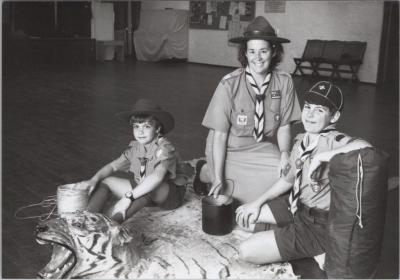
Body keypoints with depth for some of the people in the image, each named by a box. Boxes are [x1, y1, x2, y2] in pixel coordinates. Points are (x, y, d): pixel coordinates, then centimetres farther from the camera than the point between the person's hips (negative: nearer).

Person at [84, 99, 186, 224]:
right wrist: (94, 179, -18)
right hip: (142, 192, 7)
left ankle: (114, 223, -44)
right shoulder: (134, 148, -1)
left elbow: (157, 176, -39)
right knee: (105, 181, -4)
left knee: (153, 187, -41)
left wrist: (128, 197, -45)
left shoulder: (164, 148, -22)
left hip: (170, 195, -7)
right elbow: (113, 166, 2)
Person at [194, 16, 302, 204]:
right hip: (229, 151, -4)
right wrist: (218, 178, -22)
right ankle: (205, 172, 12)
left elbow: (284, 126, -2)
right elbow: (220, 134, -18)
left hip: (262, 148, 4)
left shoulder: (284, 82, -10)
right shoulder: (229, 84, -21)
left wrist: (284, 154, -21)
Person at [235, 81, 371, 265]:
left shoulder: (335, 141, -24)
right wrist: (258, 202, 11)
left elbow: (364, 147, -48)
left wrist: (321, 157, -39)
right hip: (296, 206, 8)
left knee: (247, 252, -11)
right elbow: (288, 179, 15)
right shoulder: (302, 141, 1)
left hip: (320, 224, -8)